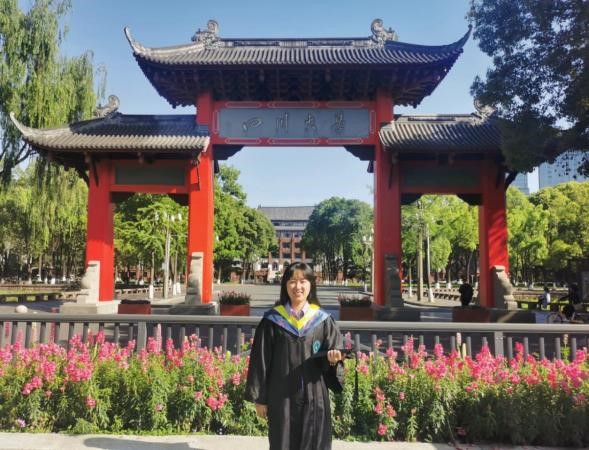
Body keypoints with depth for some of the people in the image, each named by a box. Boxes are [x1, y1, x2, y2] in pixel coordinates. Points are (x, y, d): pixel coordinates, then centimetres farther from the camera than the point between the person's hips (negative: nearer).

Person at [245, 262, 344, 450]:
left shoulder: (323, 320, 0)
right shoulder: (272, 320, -3)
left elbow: (333, 355, 2)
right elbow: (260, 361, -1)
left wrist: (332, 359, -21)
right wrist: (259, 398, -2)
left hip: (314, 398, 1)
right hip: (281, 398, 0)